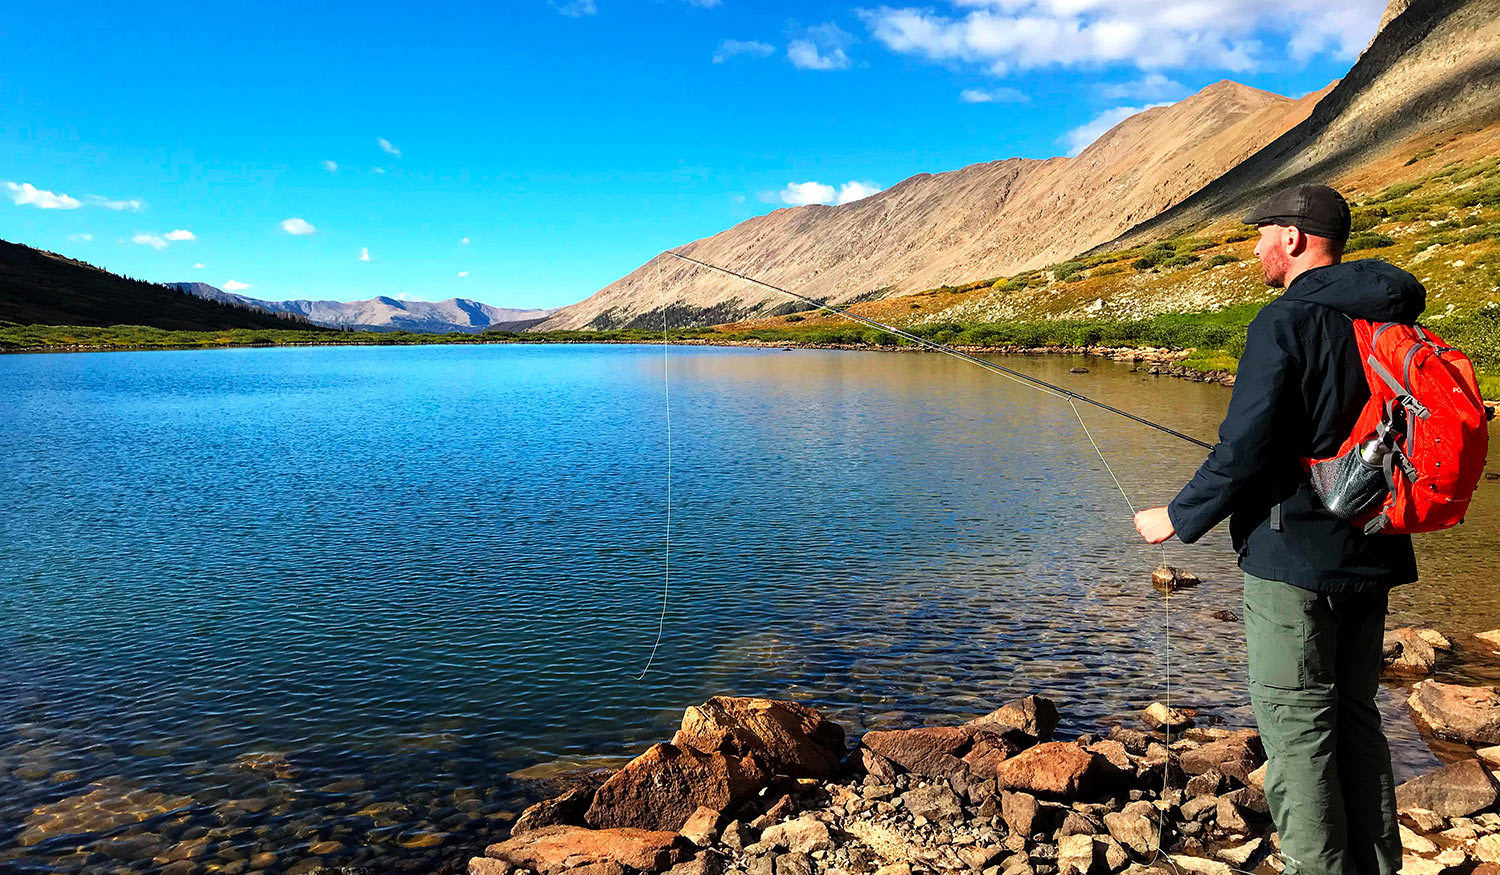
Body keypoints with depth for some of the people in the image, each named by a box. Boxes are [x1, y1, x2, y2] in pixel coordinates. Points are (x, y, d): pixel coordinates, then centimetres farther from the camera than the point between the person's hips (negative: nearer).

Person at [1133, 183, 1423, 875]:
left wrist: (1179, 519, -7)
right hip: (1371, 557, 9)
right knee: (1356, 717, 19)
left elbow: (1245, 449, -20)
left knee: (1295, 730, 1)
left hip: (1293, 560, -9)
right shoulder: (1389, 324, 10)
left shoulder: (1286, 321, -15)